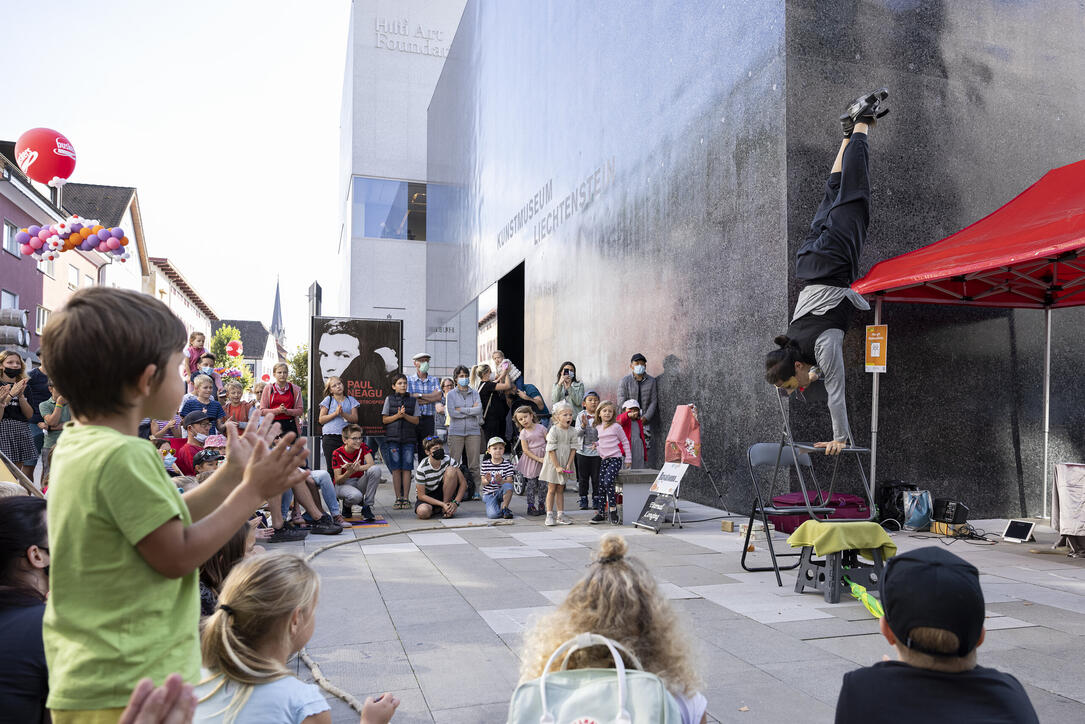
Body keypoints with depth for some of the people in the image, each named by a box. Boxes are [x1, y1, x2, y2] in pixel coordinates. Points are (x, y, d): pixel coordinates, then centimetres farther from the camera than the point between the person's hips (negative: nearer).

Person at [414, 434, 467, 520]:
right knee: (423, 512, -38)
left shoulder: (447, 461, -14)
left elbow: (463, 483, -14)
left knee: (451, 470, -25)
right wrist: (442, 504, -27)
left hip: (443, 493, 3)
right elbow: (421, 495, -19)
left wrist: (455, 503, -27)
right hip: (427, 497, -2)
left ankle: (446, 509, -15)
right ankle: (437, 509, 0)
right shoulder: (422, 469, -22)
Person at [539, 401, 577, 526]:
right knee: (551, 490, 3)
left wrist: (568, 465, -8)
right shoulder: (554, 430, -17)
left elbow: (573, 449, 0)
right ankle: (549, 515, 8)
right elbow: (551, 450, -17)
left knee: (560, 490, 12)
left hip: (565, 465, 4)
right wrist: (557, 466, -17)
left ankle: (560, 515, 16)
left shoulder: (572, 431, -2)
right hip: (553, 464, -4)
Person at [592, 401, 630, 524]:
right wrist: (596, 444, 8)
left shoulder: (616, 426, -4)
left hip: (615, 459, -6)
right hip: (604, 459, 6)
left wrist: (628, 459, 4)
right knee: (601, 485, 2)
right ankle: (601, 513, 7)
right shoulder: (598, 428, 12)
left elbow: (625, 442, 3)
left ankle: (613, 509, -10)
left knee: (607, 481, -23)